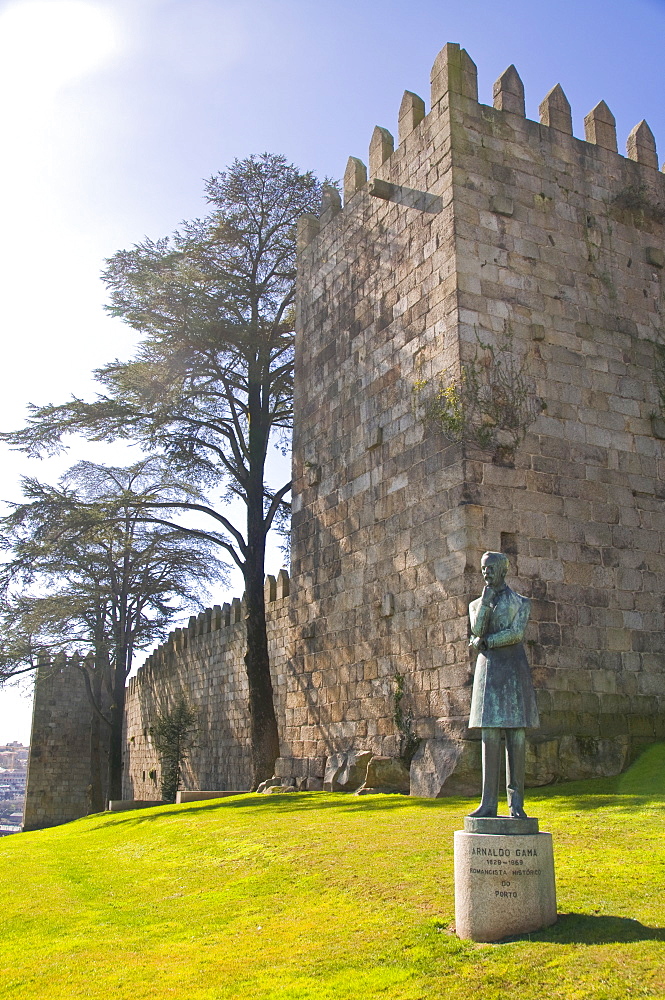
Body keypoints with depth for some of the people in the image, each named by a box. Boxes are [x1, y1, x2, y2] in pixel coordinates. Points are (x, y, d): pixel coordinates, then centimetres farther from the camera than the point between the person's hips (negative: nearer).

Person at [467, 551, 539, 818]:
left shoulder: (520, 602, 8)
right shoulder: (476, 604, 17)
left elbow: (516, 633, -8)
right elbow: (477, 630, -3)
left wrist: (485, 641, -8)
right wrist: (486, 599, -7)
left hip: (514, 668, -2)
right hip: (488, 668, 2)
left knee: (516, 736, -3)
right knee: (490, 736, -2)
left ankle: (516, 803, 1)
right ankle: (489, 803, -2)